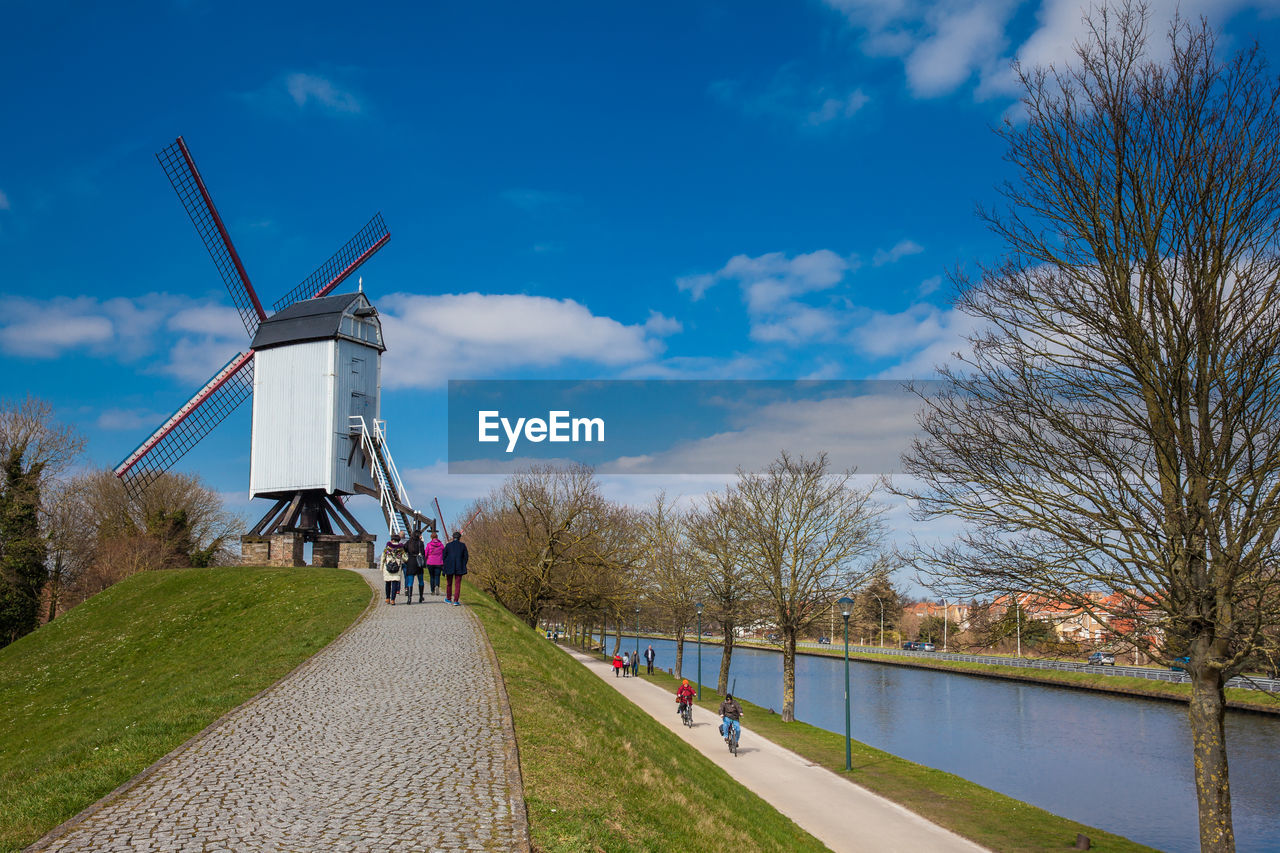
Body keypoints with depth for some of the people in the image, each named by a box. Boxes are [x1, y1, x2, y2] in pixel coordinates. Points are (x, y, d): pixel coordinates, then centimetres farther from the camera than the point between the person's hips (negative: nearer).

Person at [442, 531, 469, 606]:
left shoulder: (448, 545, -3)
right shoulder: (463, 545, -2)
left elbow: (444, 556, 0)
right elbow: (465, 557, 0)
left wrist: (444, 566, 10)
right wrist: (463, 566, 9)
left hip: (449, 567, 0)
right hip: (459, 568, 0)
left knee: (449, 583, 16)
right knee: (457, 584, 2)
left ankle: (448, 599, 28)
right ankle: (456, 601, -4)